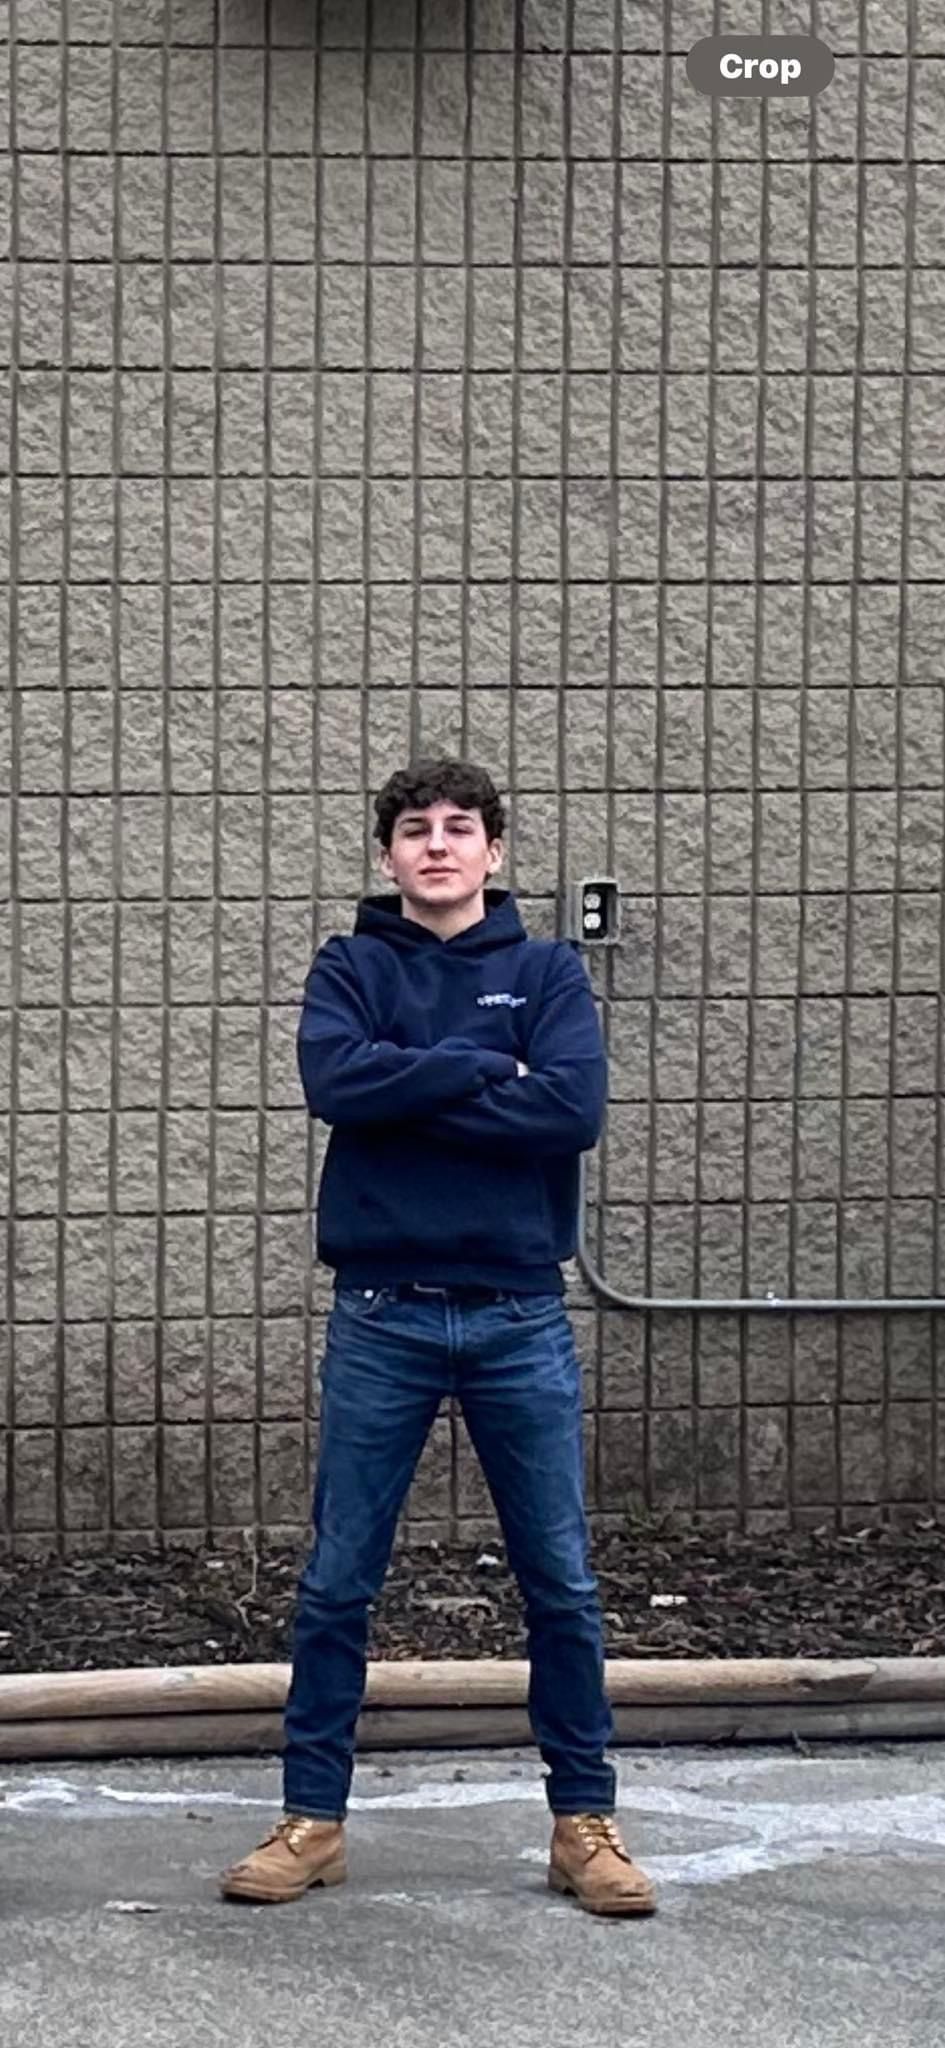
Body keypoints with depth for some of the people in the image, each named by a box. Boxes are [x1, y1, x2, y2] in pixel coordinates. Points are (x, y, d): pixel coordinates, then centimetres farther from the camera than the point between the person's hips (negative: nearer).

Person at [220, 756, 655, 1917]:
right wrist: (483, 1070, -12)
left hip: (519, 1316, 0)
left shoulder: (547, 973, 6)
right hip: (381, 1317, 0)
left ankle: (585, 1819, 15)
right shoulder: (350, 970, 6)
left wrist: (406, 1098, -11)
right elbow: (334, 1082, -14)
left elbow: (576, 1109, -12)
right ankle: (313, 1816, 15)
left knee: (562, 1585, 4)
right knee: (337, 1582, 4)